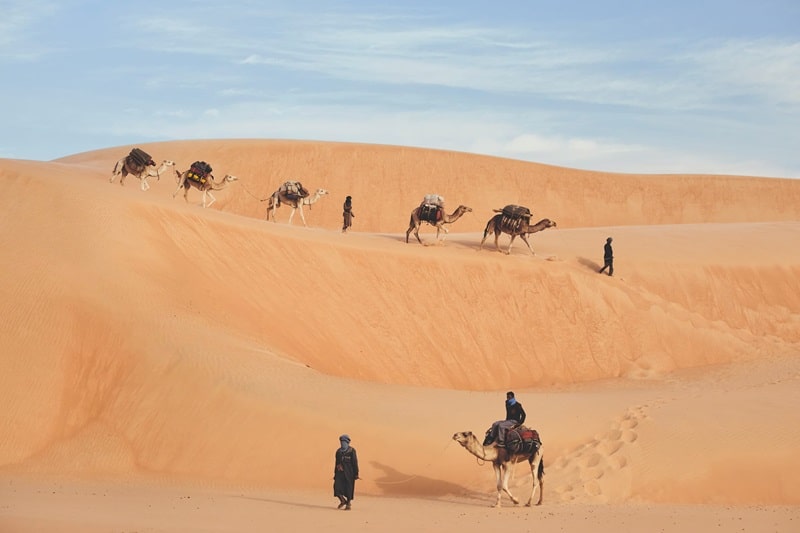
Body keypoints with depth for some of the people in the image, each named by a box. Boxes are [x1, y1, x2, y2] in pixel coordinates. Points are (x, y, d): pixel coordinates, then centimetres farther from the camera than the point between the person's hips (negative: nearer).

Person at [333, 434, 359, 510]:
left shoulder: (352, 450, -5)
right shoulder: (338, 451, 11)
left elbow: (355, 462, -6)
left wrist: (356, 474, -10)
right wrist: (335, 474, 15)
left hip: (349, 473, -4)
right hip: (340, 472, 4)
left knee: (349, 488, -1)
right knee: (337, 487, -8)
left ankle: (348, 504, 13)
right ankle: (343, 501, 13)